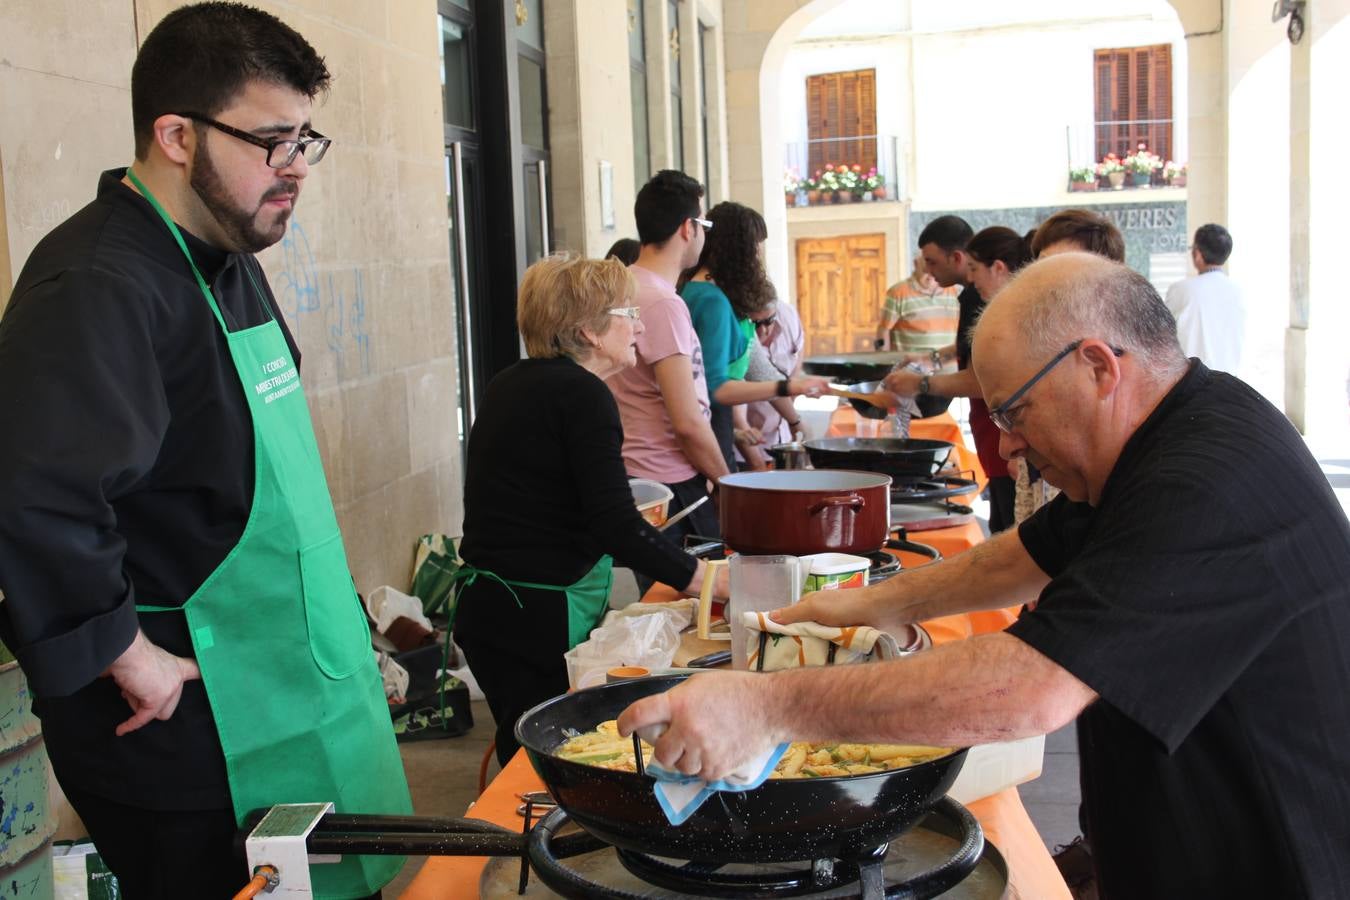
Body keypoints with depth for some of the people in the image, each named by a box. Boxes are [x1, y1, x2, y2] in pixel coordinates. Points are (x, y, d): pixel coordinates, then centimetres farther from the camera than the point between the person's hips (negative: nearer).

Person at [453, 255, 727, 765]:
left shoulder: (509, 385, 13)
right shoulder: (581, 394, -14)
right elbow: (616, 525, -20)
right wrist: (701, 576, -9)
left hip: (487, 608, 9)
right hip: (540, 621, -9)